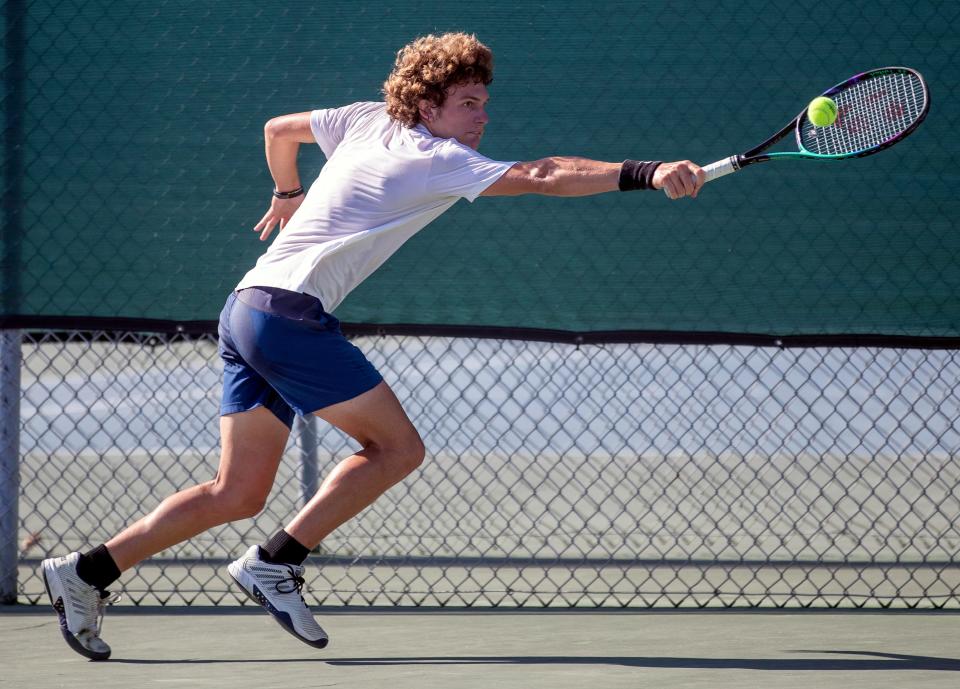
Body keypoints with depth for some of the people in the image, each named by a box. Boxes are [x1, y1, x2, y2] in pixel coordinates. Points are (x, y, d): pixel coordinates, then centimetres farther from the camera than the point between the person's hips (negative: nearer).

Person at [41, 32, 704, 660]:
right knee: (398, 446, -7)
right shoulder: (439, 161, -8)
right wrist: (645, 173, -25)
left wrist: (289, 193, 49)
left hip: (246, 309, 9)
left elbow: (278, 129, 31)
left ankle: (88, 572, 6)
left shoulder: (368, 121, 15)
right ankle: (275, 562, -9)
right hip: (289, 308, -9)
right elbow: (544, 176, -19)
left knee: (239, 493, 9)